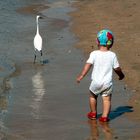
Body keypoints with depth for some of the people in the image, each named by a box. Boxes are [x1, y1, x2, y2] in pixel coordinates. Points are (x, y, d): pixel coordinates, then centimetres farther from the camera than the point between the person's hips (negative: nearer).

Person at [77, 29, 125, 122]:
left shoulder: (94, 54, -6)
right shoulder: (112, 55, -3)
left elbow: (88, 65, -15)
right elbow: (117, 68, 2)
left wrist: (81, 76, -14)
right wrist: (121, 75, 22)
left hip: (96, 82, 0)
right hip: (107, 83, 0)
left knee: (93, 96, 23)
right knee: (107, 99, 5)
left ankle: (93, 113, 35)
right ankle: (105, 116, -9)